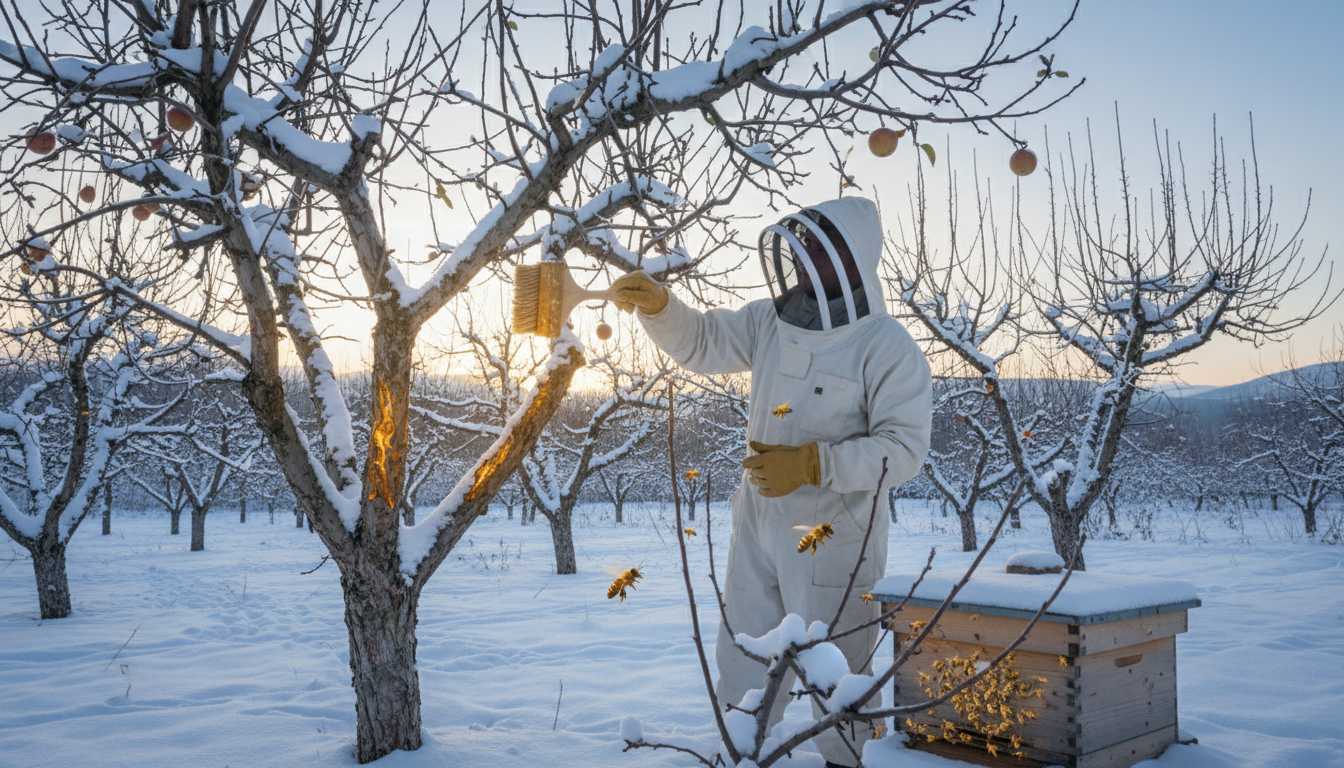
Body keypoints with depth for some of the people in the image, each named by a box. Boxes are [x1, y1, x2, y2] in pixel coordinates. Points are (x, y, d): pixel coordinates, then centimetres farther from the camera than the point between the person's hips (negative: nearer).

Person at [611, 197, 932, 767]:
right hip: (758, 524, 6)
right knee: (743, 655, 19)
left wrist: (812, 463, -31)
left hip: (833, 534, -6)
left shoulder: (889, 350, -18)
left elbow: (904, 448, -21)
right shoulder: (771, 322, 1)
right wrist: (657, 305, -10)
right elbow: (702, 343, 9)